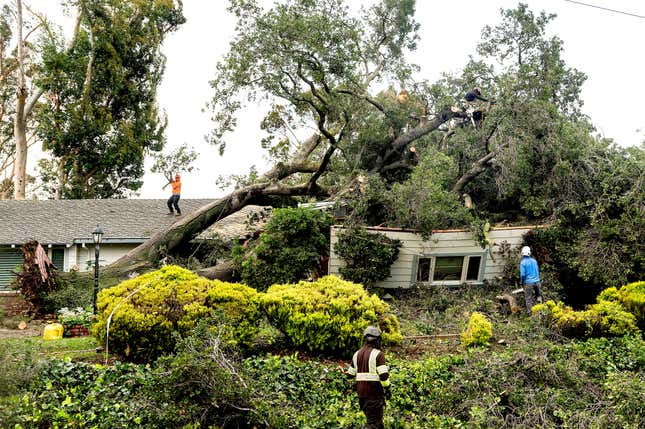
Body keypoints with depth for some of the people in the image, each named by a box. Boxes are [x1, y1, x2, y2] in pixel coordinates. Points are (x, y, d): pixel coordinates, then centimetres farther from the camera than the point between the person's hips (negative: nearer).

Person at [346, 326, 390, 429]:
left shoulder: (357, 354, 8)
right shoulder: (378, 354, -11)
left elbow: (350, 375, 13)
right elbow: (383, 374, -18)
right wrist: (387, 388, -5)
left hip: (361, 392, 7)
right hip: (374, 392, -6)